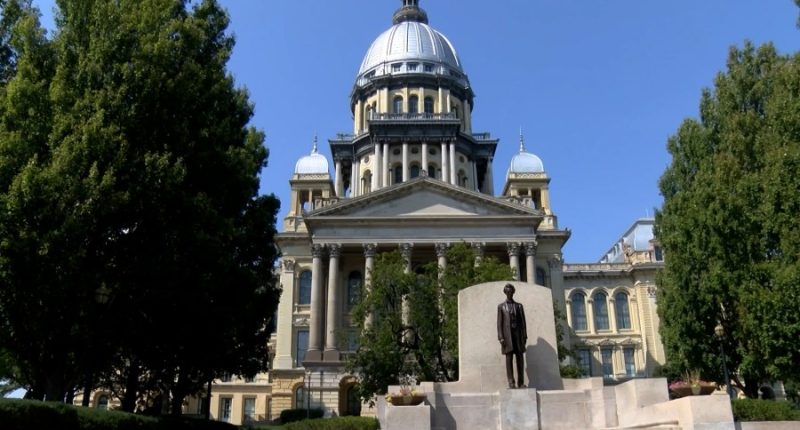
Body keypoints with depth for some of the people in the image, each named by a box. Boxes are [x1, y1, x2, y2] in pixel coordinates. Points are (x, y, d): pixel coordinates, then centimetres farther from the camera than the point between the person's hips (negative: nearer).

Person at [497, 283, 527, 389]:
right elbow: (499, 323, 2)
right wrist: (501, 337, -7)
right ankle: (511, 383, -5)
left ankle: (521, 383, 3)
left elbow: (523, 321, 11)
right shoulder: (501, 306, 8)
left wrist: (525, 336, 4)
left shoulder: (519, 306, 15)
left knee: (520, 358, -1)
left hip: (518, 334, 2)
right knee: (509, 358, -5)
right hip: (507, 335, -2)